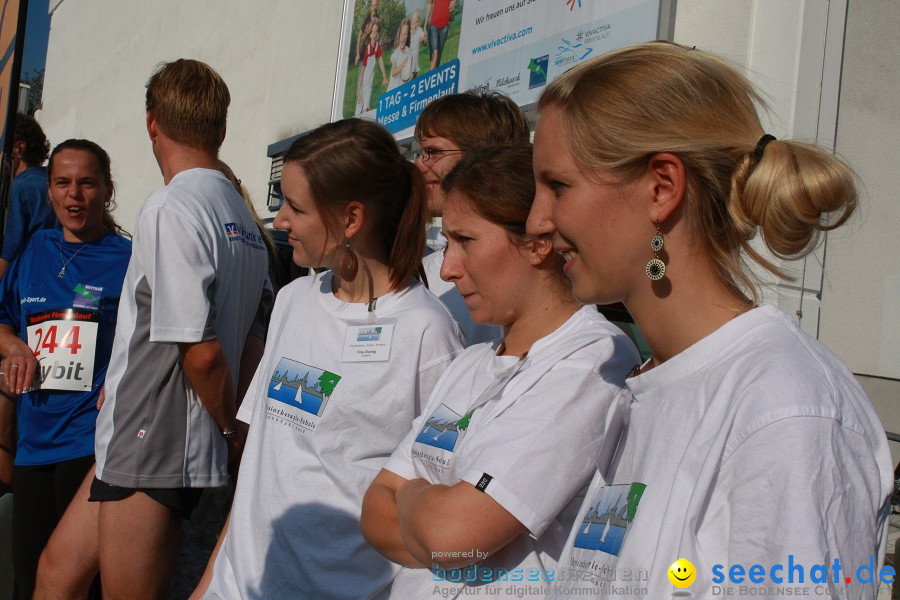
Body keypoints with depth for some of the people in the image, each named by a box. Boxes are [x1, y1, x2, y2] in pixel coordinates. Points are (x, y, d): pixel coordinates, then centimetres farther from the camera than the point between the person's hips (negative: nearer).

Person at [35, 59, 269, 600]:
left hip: (151, 448, -9)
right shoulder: (241, 214, 11)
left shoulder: (170, 209, -17)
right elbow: (251, 340, 15)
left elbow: (201, 351, -21)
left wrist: (231, 429, -6)